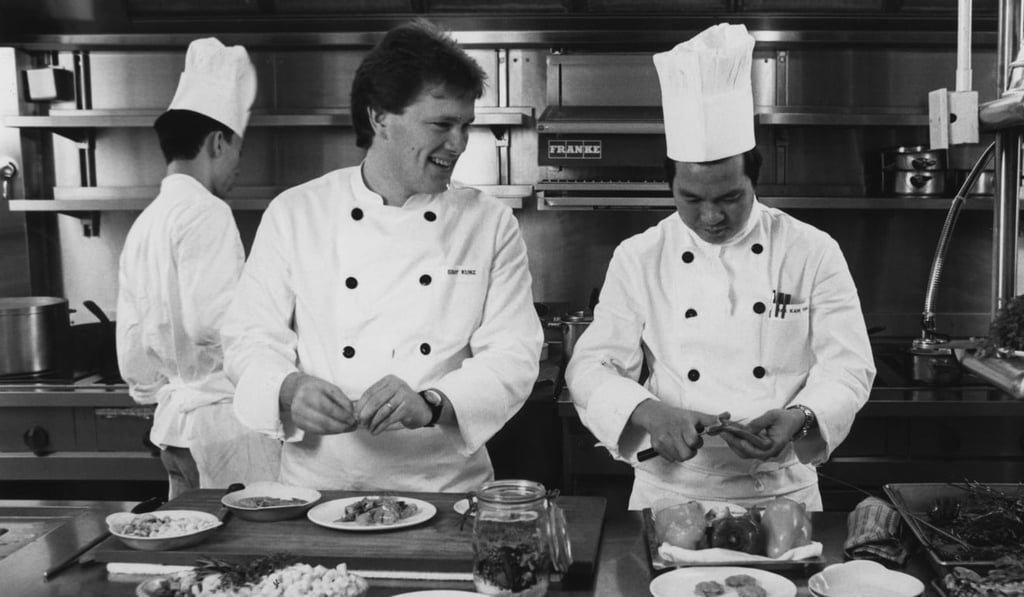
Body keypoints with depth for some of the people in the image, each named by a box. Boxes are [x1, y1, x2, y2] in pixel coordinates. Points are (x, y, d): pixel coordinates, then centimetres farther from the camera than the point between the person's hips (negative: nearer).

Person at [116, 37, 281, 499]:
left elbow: (132, 343, 17)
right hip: (223, 414, -9)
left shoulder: (145, 223, 13)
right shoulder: (207, 213, -13)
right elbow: (215, 322, -23)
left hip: (175, 420, 9)